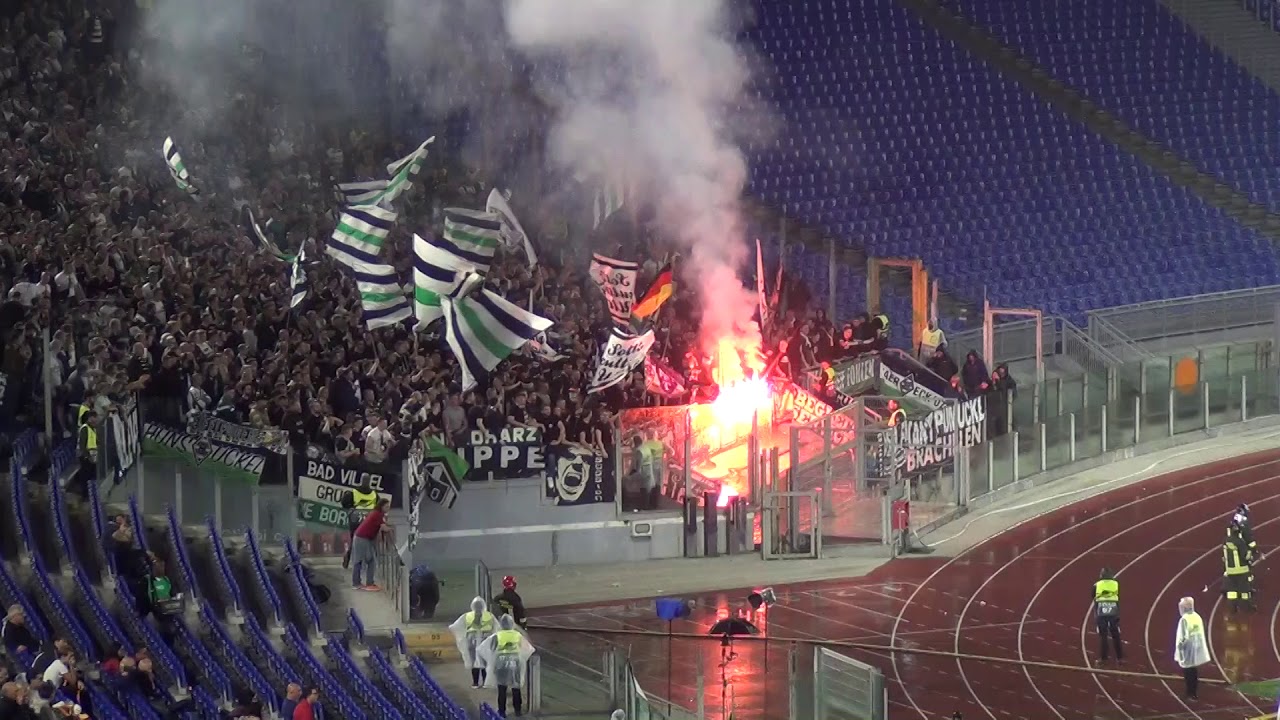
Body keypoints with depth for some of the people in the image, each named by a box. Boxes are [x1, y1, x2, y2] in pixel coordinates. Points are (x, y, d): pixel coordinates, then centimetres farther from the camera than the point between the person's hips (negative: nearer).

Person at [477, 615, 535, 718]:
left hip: (501, 664, -2)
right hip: (515, 664, 2)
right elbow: (528, 649, 12)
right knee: (516, 689, 12)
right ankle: (518, 710, 16)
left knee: (502, 690, 5)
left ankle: (502, 711, 6)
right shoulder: (518, 635, 1)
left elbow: (484, 649, -3)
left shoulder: (497, 636, -6)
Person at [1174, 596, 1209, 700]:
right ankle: (1194, 694, 23)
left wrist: (1178, 652, -12)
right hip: (1197, 651, 7)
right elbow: (1201, 634, 8)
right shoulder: (1197, 617, 1)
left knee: (1188, 674, 5)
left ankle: (1190, 694, 11)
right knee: (1194, 673, 17)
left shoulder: (1184, 620, -21)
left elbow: (1182, 637, -21)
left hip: (1187, 652, -7)